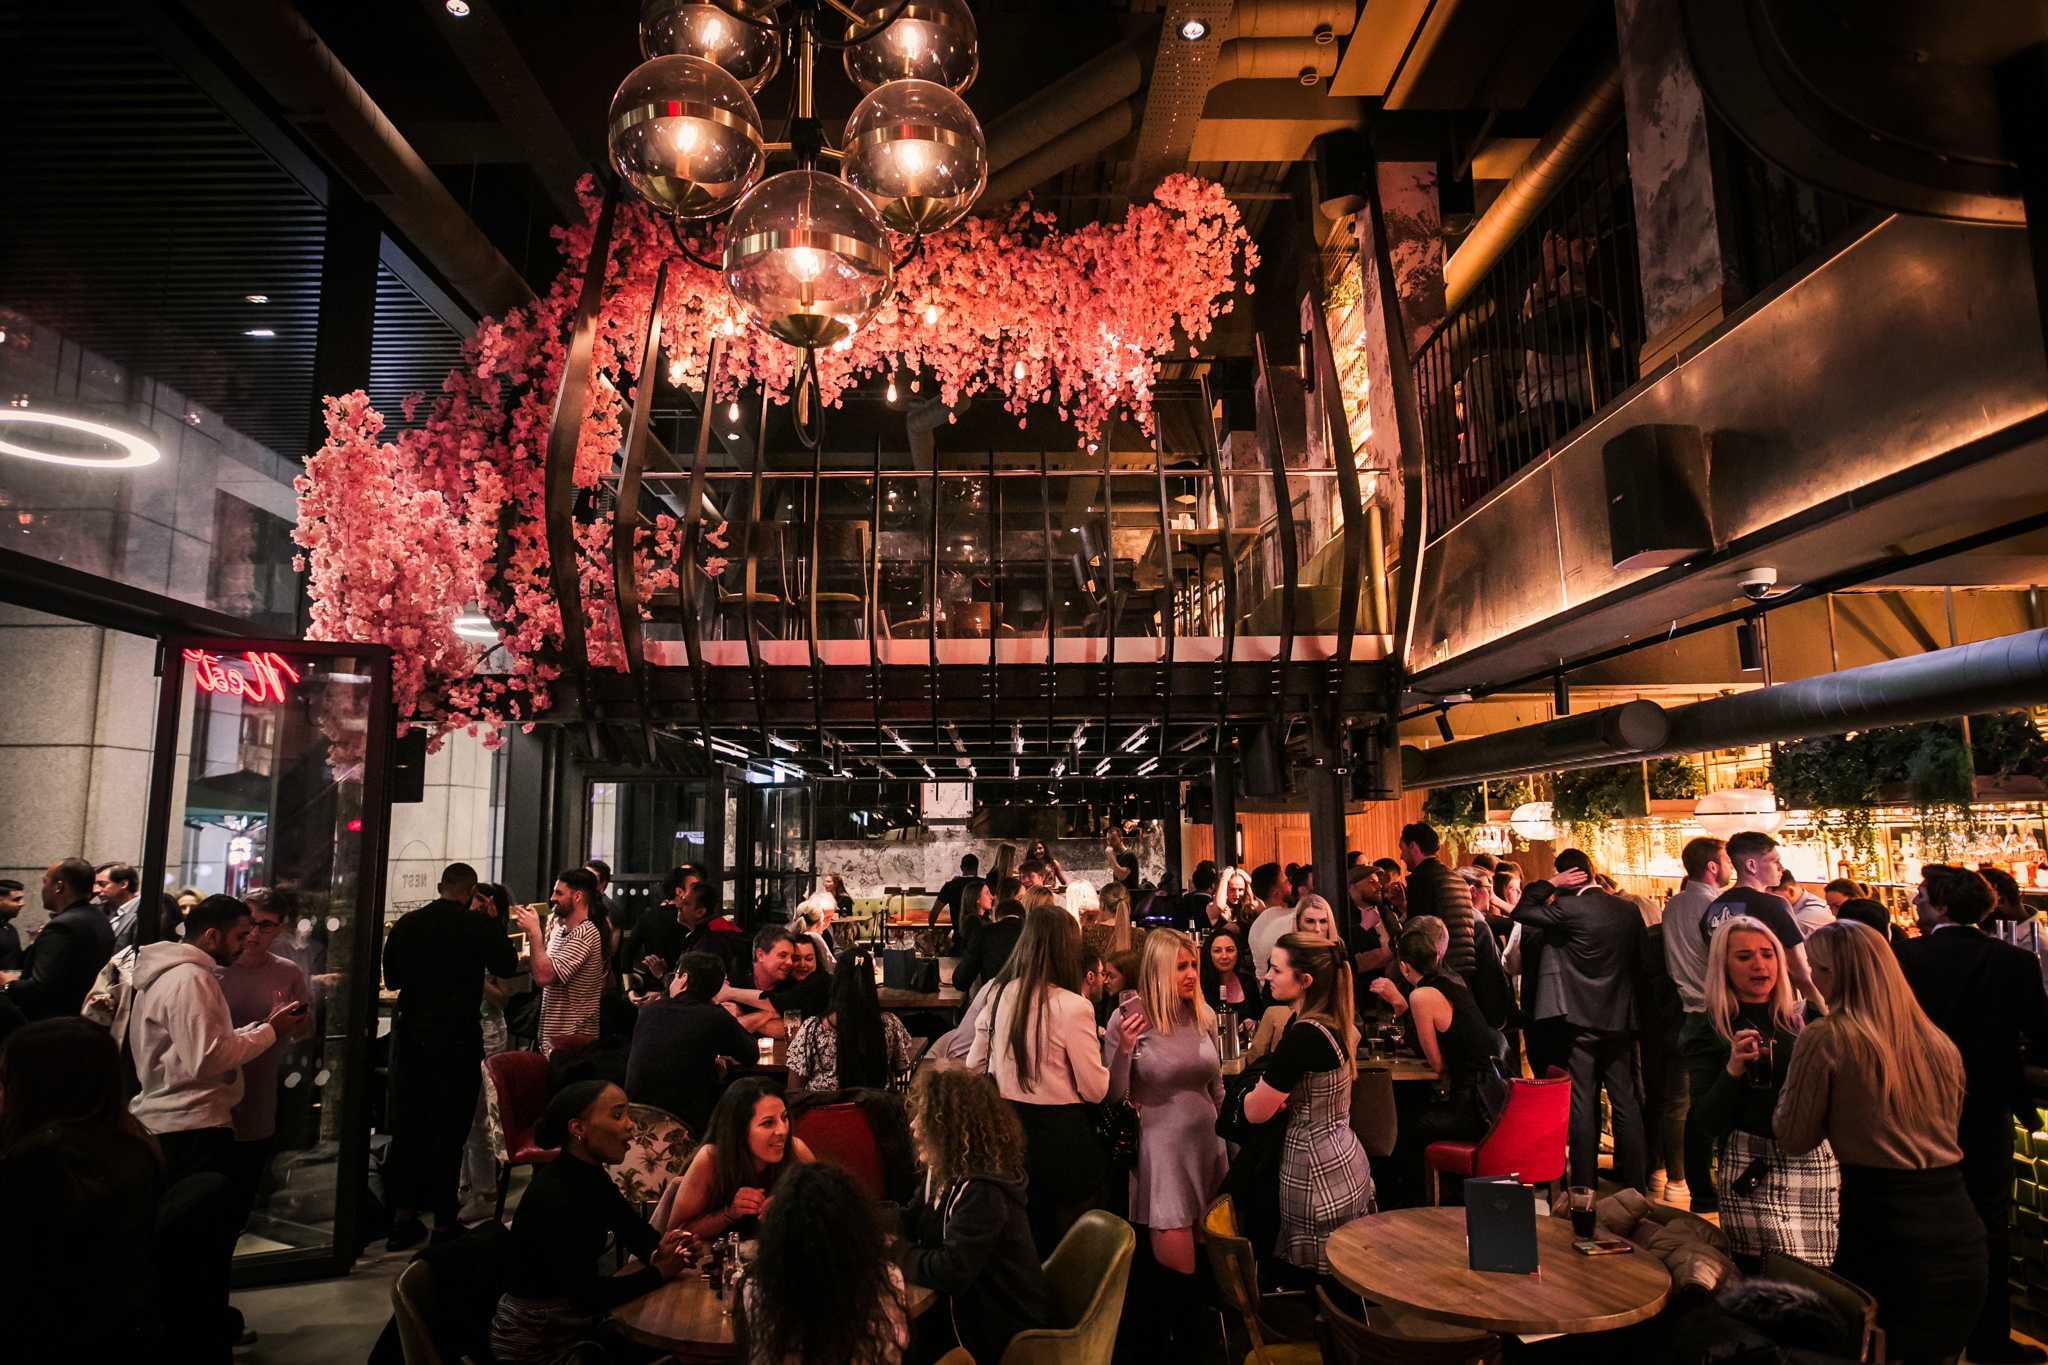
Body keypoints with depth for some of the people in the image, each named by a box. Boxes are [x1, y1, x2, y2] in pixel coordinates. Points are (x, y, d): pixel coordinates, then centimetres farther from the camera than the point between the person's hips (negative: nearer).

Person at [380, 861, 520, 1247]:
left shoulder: (406, 923, 1)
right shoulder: (480, 925, -13)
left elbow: (391, 979, 11)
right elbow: (507, 967, -2)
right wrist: (494, 922, 5)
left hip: (409, 1035, 4)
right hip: (457, 1038, -4)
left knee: (407, 1124, 15)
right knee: (449, 1128, 5)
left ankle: (402, 1215, 23)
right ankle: (444, 1220, 12)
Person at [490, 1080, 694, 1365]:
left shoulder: (592, 1176, -1)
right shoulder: (551, 1195, -28)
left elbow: (635, 1230, 6)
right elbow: (586, 1294, -31)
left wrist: (660, 1254, -16)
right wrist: (658, 1271, -20)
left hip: (587, 1321, 8)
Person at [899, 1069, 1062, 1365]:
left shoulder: (982, 1195, -27)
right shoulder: (943, 1175, 3)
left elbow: (951, 1272, -31)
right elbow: (906, 1223, 6)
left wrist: (901, 1253, -17)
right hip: (973, 1316, 8)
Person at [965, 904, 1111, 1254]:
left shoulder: (1000, 996, -2)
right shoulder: (1072, 1007, -20)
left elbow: (974, 1065, 9)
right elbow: (1095, 1090, -14)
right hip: (1062, 1138, -6)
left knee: (1026, 1249, 22)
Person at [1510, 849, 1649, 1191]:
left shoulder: (1568, 908, -16)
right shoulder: (1629, 909, 1)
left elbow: (1520, 912, -7)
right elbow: (1645, 957, 8)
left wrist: (1550, 883, -3)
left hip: (1581, 1021, -5)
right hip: (1620, 1020, 5)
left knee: (1583, 1106, 2)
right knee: (1626, 1102, 13)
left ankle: (1585, 1186, 9)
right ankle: (1633, 1182, 19)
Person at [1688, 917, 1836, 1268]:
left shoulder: (1804, 1019, 9)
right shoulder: (1710, 1033, 2)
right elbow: (1708, 1124, -4)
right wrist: (1733, 1069, -18)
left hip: (1818, 1163, 3)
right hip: (1752, 1174, -3)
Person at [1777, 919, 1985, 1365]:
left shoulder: (1825, 1039, -11)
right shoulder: (1939, 1043, 8)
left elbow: (1795, 1140, -4)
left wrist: (1792, 1075, 9)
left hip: (1882, 1225, -6)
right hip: (1959, 1227, 6)